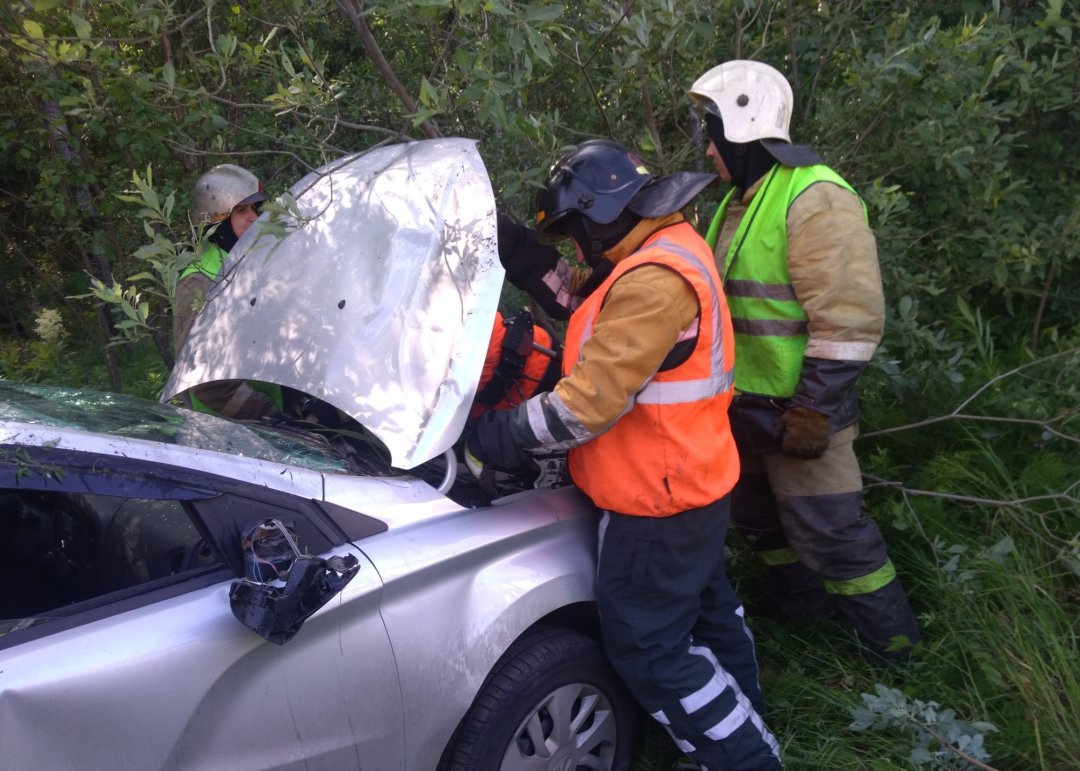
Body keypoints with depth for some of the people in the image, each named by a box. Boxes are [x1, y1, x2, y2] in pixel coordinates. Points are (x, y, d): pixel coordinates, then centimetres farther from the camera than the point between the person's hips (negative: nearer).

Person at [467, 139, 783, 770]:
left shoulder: (653, 279, -26)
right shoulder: (676, 252, 10)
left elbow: (590, 402, -28)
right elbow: (609, 362, 15)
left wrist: (492, 441, -20)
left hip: (659, 498, -11)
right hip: (693, 480, 11)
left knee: (649, 648, 0)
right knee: (707, 607, 24)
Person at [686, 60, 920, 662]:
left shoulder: (816, 199, -18)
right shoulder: (742, 201, 13)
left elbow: (849, 322, -24)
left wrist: (813, 411, -24)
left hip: (795, 410, -10)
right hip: (745, 404, 10)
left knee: (829, 533, -1)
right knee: (761, 520, 21)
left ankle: (891, 641, 17)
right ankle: (801, 610, 41)